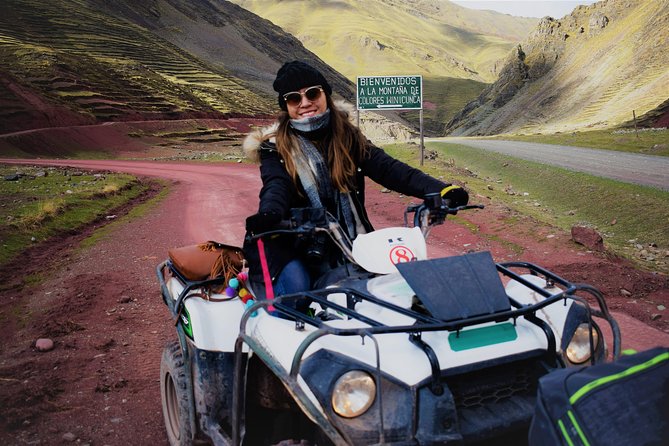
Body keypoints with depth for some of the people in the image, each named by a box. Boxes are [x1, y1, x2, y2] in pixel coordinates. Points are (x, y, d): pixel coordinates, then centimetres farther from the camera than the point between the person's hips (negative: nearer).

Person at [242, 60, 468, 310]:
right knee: (296, 289, -28)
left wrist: (439, 190, -24)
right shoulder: (274, 147, -1)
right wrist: (268, 215, -46)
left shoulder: (348, 137, 6)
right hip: (293, 243, -3)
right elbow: (275, 187, -20)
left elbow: (387, 168, -7)